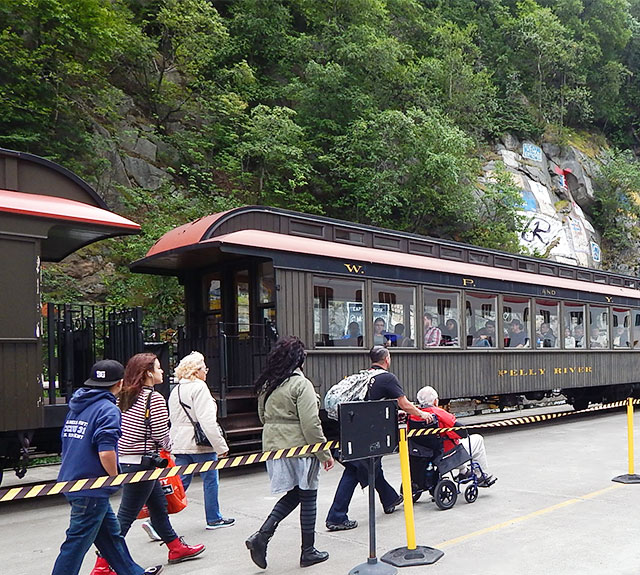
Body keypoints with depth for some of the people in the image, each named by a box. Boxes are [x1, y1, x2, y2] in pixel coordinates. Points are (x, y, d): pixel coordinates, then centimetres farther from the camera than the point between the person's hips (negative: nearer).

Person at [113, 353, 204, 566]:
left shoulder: (125, 397, 8)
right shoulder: (155, 399, -15)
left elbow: (118, 428, 11)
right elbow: (161, 435, -15)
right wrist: (168, 448, 6)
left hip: (124, 460, 9)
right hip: (141, 463, -9)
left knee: (159, 504, 20)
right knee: (126, 515, -1)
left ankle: (177, 548, 32)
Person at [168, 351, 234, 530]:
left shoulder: (175, 391, 14)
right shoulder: (199, 388, -13)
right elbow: (207, 421, -20)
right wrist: (221, 446, -18)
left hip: (180, 445, 8)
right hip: (201, 444, -8)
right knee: (210, 481, 8)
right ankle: (213, 519, 21)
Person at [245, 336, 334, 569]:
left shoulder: (265, 385, 7)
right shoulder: (301, 384, -15)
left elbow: (263, 417, 17)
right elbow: (311, 424, -17)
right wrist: (324, 453, -11)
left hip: (273, 446, 7)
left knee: (293, 494, 19)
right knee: (308, 497, 8)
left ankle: (262, 535, 5)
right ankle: (308, 552, 18)